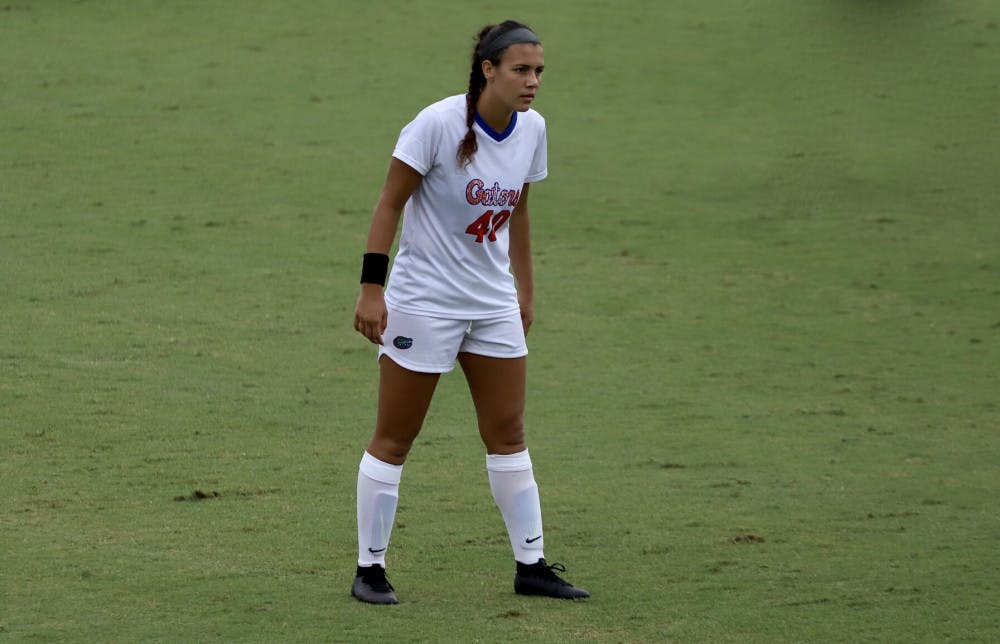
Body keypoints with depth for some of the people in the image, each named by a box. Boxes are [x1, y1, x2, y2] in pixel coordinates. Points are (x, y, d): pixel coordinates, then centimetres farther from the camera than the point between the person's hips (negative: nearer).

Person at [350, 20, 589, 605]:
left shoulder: (532, 128, 0)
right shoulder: (439, 123, -19)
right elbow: (390, 203, -14)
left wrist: (525, 288, 16)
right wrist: (371, 288, -16)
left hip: (494, 303, 6)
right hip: (423, 302, -6)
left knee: (509, 434, 9)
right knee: (395, 440, 1)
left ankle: (532, 565, 16)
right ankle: (370, 570, 10)